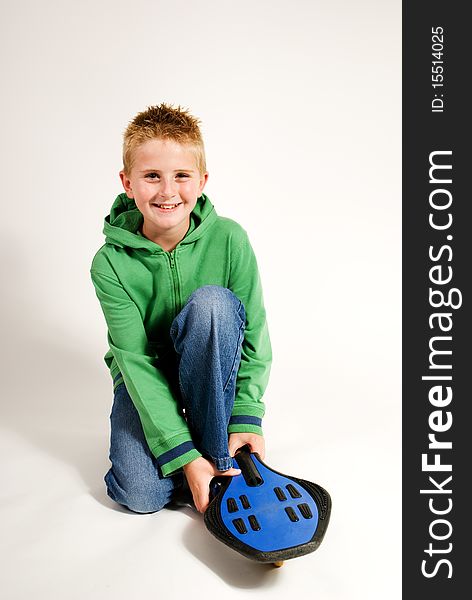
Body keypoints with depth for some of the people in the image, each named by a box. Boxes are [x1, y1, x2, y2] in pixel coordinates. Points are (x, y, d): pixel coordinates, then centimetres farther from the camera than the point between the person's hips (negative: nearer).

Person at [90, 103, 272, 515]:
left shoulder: (229, 239, -18)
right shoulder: (110, 264, -20)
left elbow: (255, 331, -14)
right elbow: (135, 360, -23)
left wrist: (247, 417, -22)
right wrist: (183, 454, -29)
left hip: (211, 365, 1)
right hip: (146, 373, 0)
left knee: (212, 301, -32)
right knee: (140, 493, -22)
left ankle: (217, 452, -20)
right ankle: (201, 458, 10)